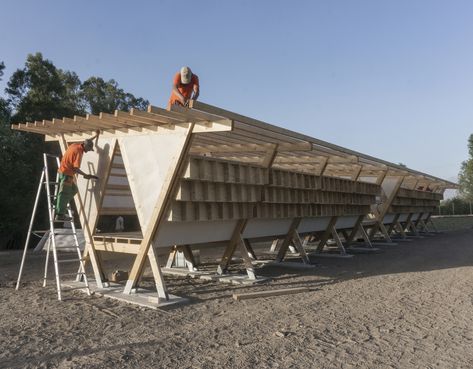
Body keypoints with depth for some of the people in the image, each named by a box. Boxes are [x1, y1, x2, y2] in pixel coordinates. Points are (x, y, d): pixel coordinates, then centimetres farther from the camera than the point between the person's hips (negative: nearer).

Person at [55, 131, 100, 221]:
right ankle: (60, 215, 0)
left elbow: (86, 142, 27)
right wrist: (85, 175, -18)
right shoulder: (78, 152, -21)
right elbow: (76, 168, -25)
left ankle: (60, 207, 19)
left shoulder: (75, 145, 5)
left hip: (63, 170, 10)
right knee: (64, 194, -5)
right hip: (67, 173, -10)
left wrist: (95, 136, 32)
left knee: (74, 190, 17)